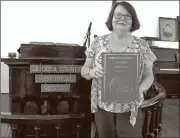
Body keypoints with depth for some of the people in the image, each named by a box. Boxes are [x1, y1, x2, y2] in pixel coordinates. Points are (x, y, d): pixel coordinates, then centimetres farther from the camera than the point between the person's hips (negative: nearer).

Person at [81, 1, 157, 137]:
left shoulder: (141, 45, -5)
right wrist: (91, 72, -20)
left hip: (129, 108, -1)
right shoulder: (98, 42, -3)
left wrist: (141, 89, -21)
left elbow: (149, 76, 0)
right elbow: (84, 69, 3)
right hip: (102, 106, 1)